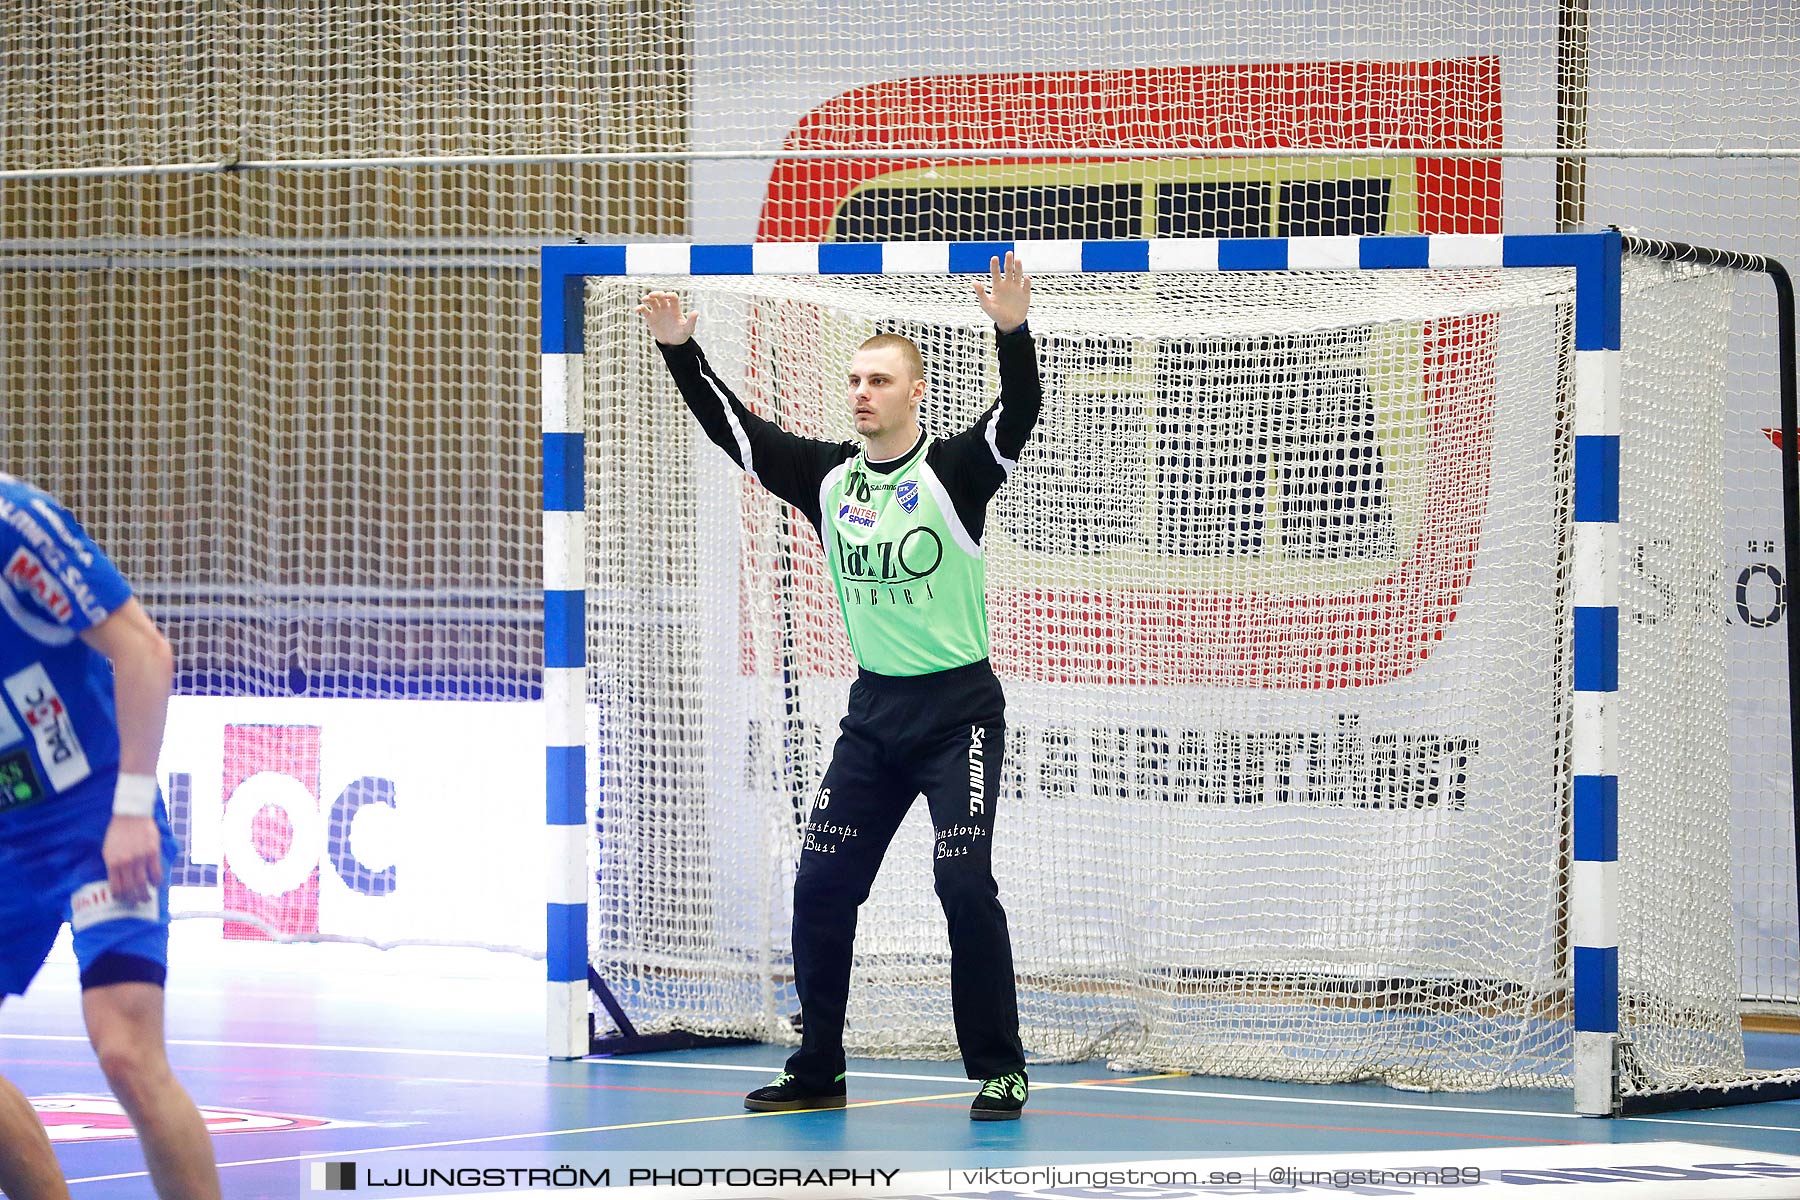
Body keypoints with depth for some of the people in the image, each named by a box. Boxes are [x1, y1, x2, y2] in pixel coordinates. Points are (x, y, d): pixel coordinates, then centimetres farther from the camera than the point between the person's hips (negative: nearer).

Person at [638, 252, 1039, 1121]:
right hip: (874, 711, 6)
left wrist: (1012, 331, -42)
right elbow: (734, 427, 5)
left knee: (964, 883, -15)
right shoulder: (826, 478, 4)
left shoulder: (954, 472, -11)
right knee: (820, 885, 3)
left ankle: (999, 1071, -6)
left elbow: (1019, 414, -27)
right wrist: (679, 351, -6)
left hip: (959, 709, -6)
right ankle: (817, 1073, 15)